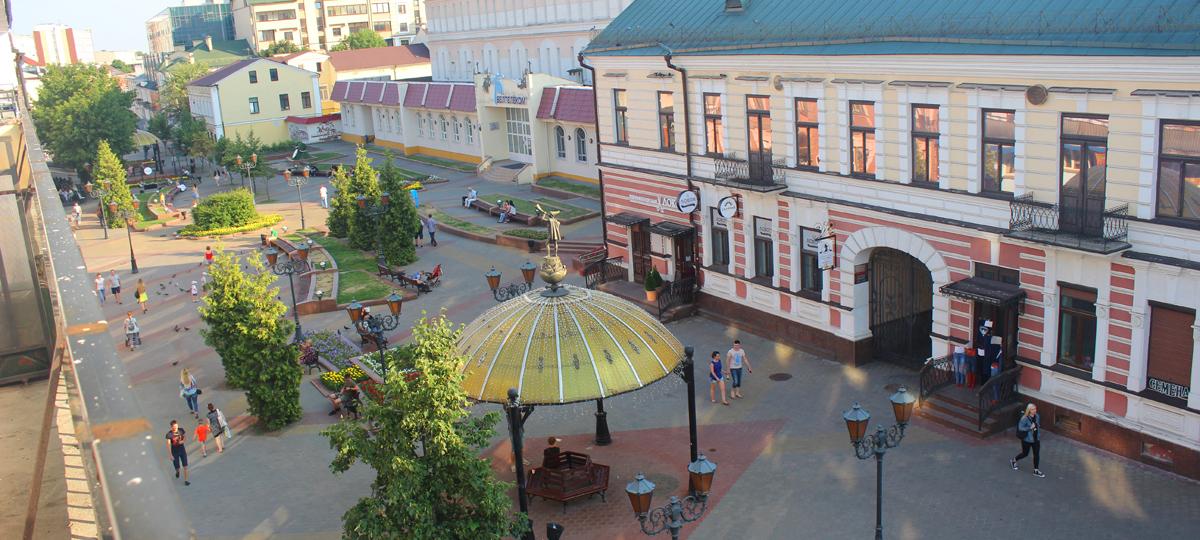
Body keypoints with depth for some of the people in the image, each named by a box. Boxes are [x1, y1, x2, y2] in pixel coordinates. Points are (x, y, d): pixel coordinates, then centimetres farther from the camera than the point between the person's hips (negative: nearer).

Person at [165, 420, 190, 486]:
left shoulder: (181, 430, -10)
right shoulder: (169, 434, -19)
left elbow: (185, 437, 6)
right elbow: (168, 445, -19)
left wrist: (182, 441, -16)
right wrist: (171, 455, -21)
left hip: (182, 450, 2)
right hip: (175, 452, -2)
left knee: (185, 466, -1)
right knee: (177, 467, 9)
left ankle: (185, 480, 9)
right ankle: (177, 472, 45)